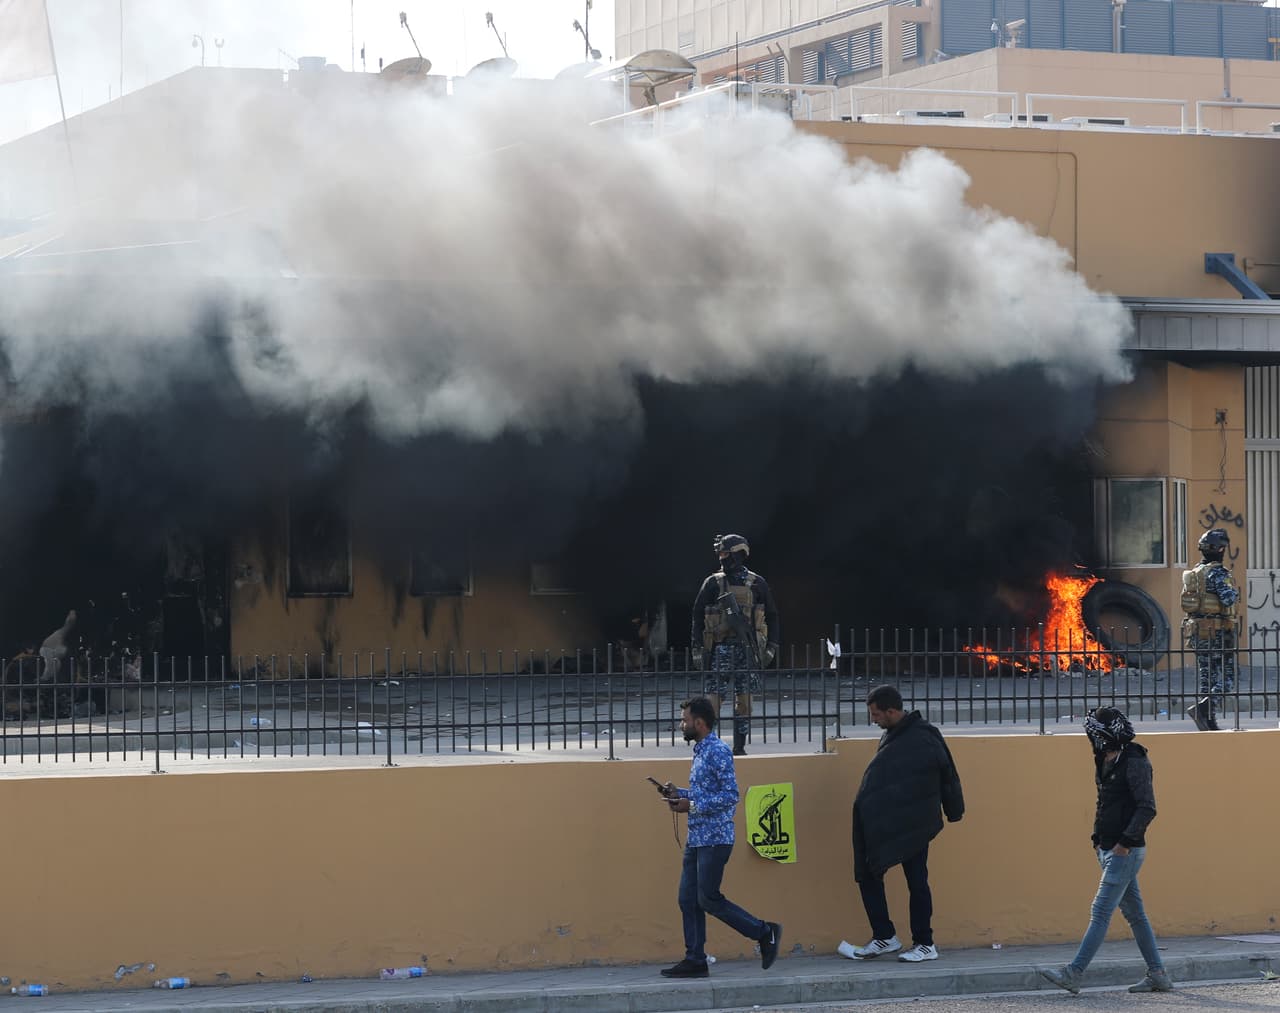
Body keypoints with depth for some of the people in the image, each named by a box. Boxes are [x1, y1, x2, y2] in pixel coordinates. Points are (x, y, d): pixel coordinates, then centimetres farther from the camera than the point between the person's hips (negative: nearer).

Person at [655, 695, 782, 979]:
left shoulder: (718, 751, -14)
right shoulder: (700, 752, 16)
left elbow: (730, 795, -20)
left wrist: (691, 805, -20)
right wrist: (678, 794, 10)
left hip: (715, 838, -10)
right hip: (697, 838, 10)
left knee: (708, 899, -9)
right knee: (688, 899, 6)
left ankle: (765, 933, 2)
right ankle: (695, 960, 9)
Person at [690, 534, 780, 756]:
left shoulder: (757, 584, 6)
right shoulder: (713, 583, 4)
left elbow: (771, 616, 11)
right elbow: (698, 616, 4)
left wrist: (771, 646, 4)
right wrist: (697, 648, -3)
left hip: (748, 648, 1)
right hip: (720, 648, -1)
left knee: (744, 699, 2)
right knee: (712, 698, -7)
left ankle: (740, 747, 8)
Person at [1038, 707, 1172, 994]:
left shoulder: (1134, 762, -14)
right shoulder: (1106, 762, 13)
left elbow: (1147, 808, -18)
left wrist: (1126, 841, -20)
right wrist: (1098, 839, 15)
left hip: (1126, 851, -10)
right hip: (1109, 850, 10)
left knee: (1101, 912, -10)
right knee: (1134, 913, 12)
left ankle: (1074, 974, -13)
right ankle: (1158, 976, 16)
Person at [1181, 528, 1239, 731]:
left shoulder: (1194, 573, 12)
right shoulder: (1218, 573, -14)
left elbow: (1187, 601, 16)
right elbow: (1228, 598, -24)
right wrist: (1235, 592, -3)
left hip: (1197, 630, 8)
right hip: (1218, 632, -8)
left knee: (1207, 677, 11)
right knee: (1226, 676, -5)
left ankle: (1209, 722, 10)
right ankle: (1203, 707, -24)